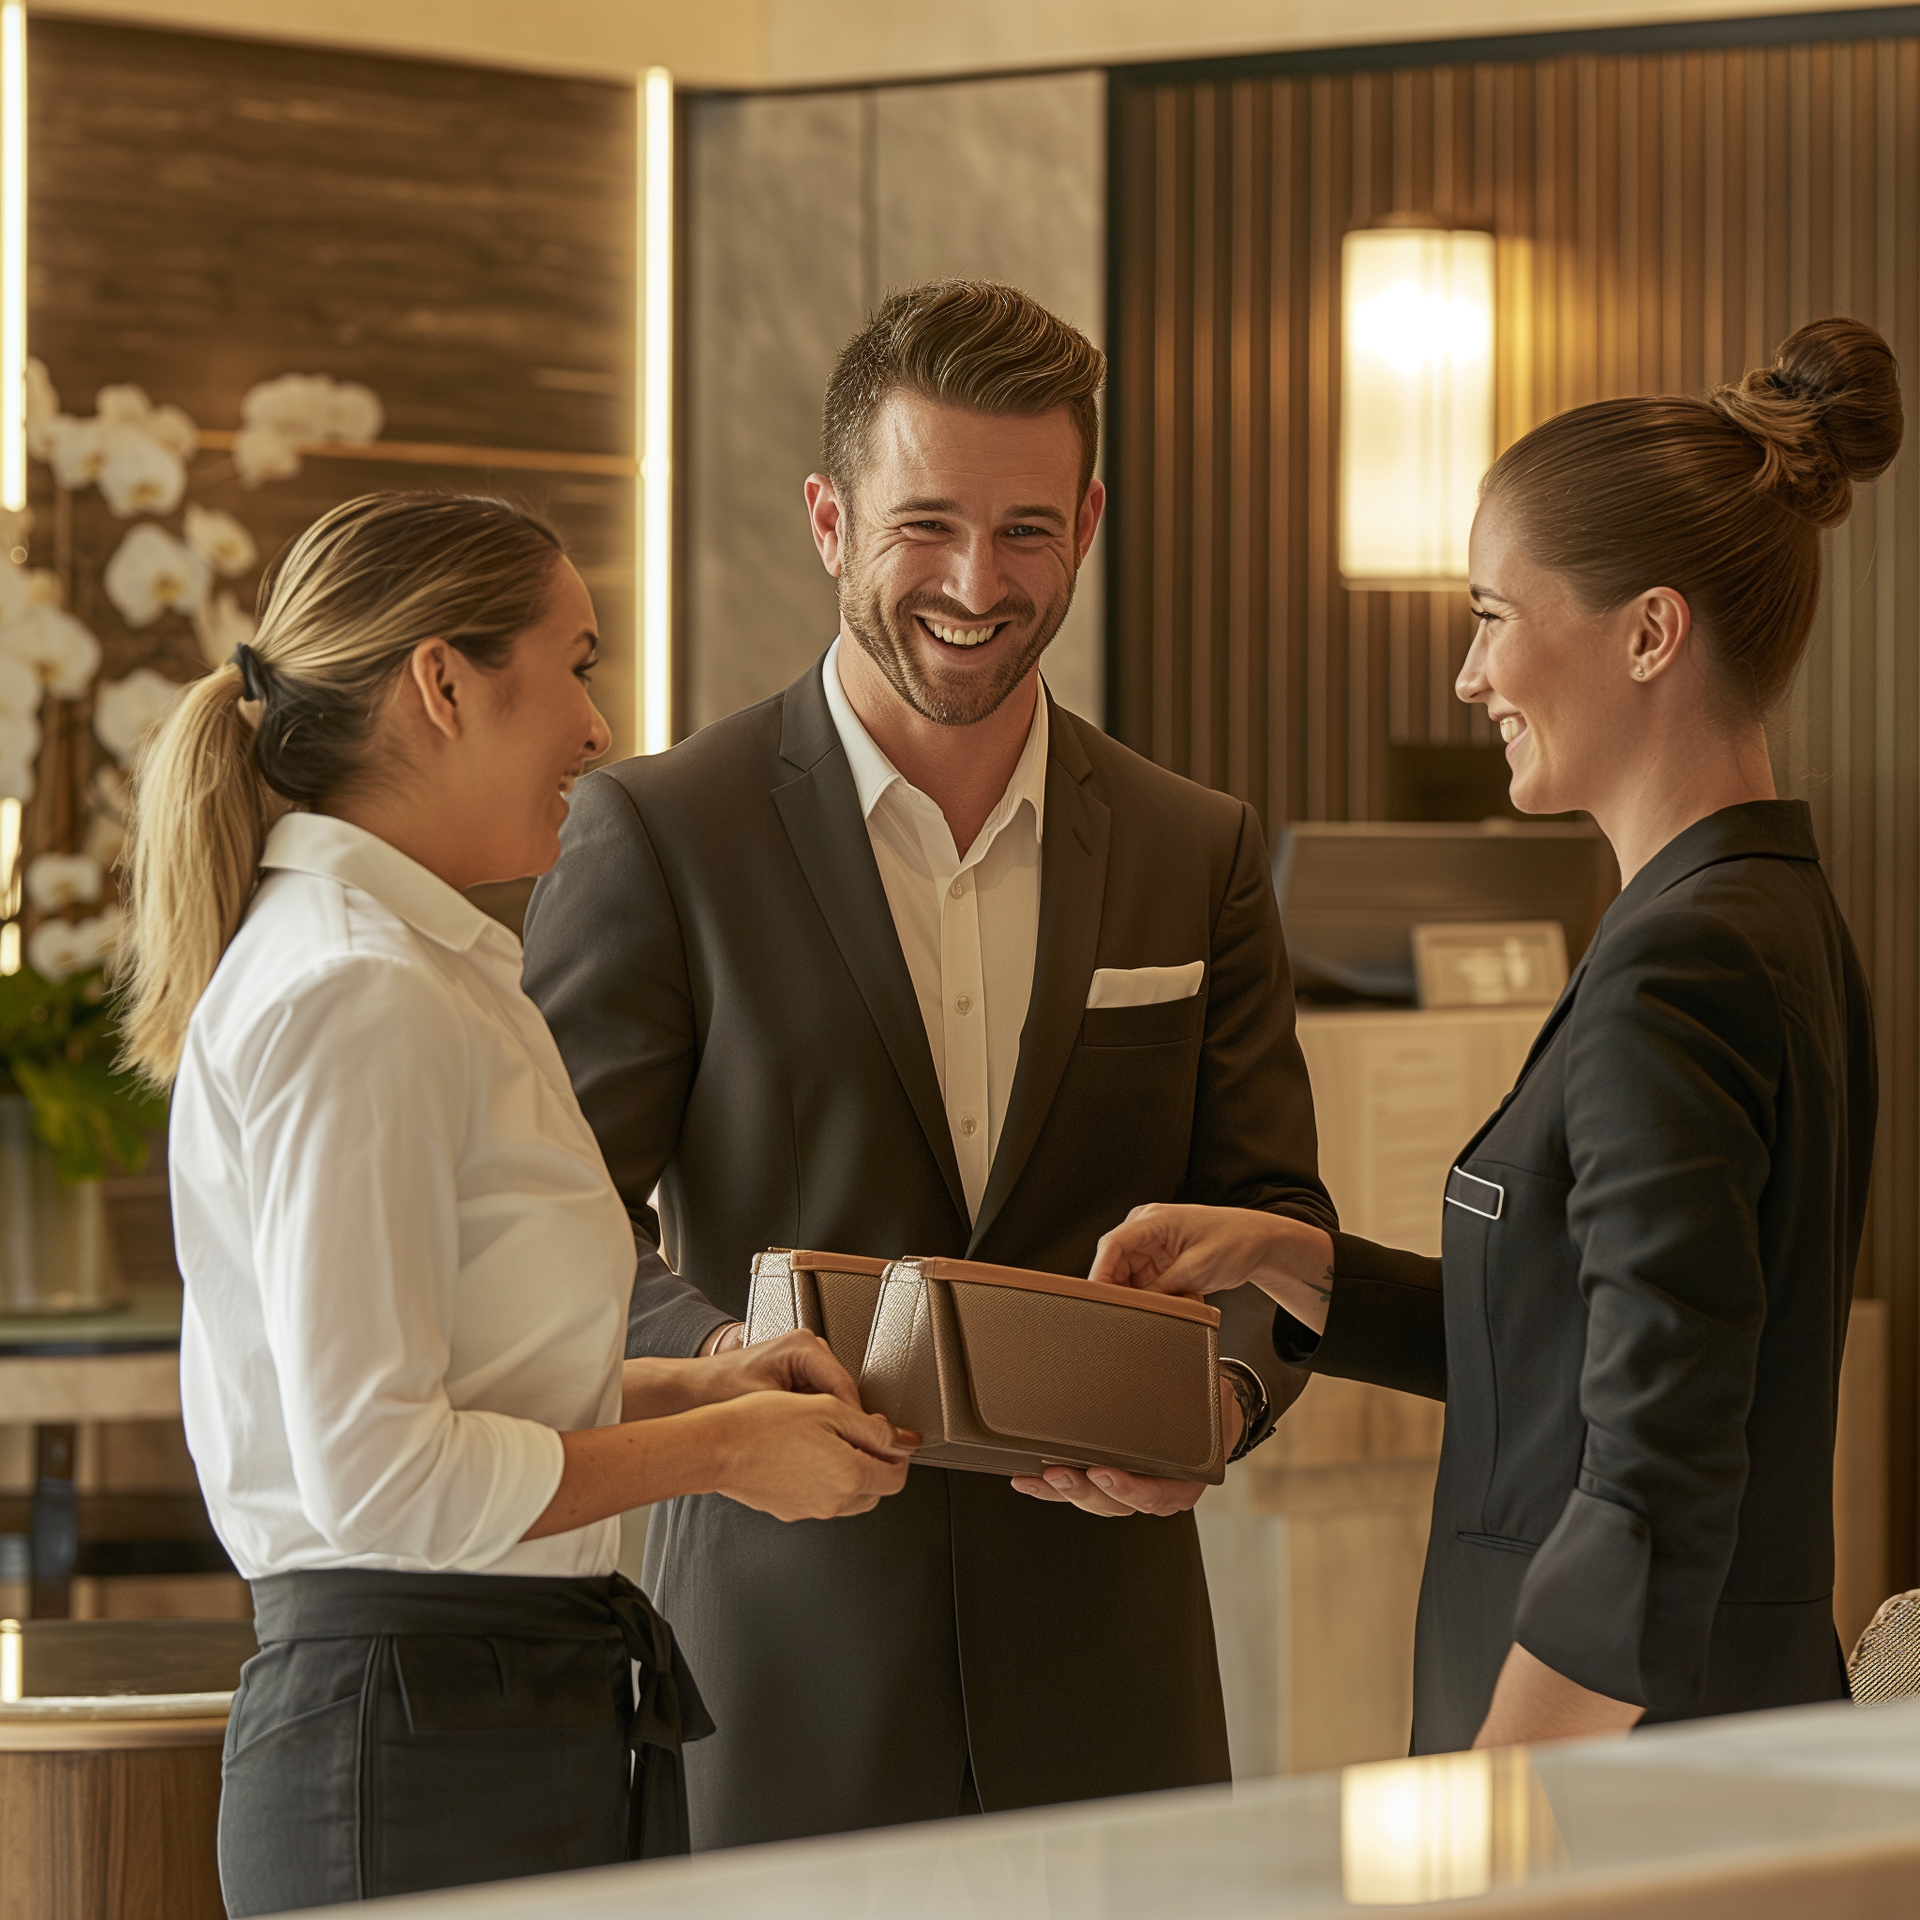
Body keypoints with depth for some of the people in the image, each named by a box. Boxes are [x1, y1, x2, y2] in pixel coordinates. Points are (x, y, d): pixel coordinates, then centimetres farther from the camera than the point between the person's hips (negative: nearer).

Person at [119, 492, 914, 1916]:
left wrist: (695, 1385, 10)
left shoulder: (414, 970, 16)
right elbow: (377, 1473, -21)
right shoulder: (357, 998, -15)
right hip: (429, 1758, -10)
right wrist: (717, 1448, -10)